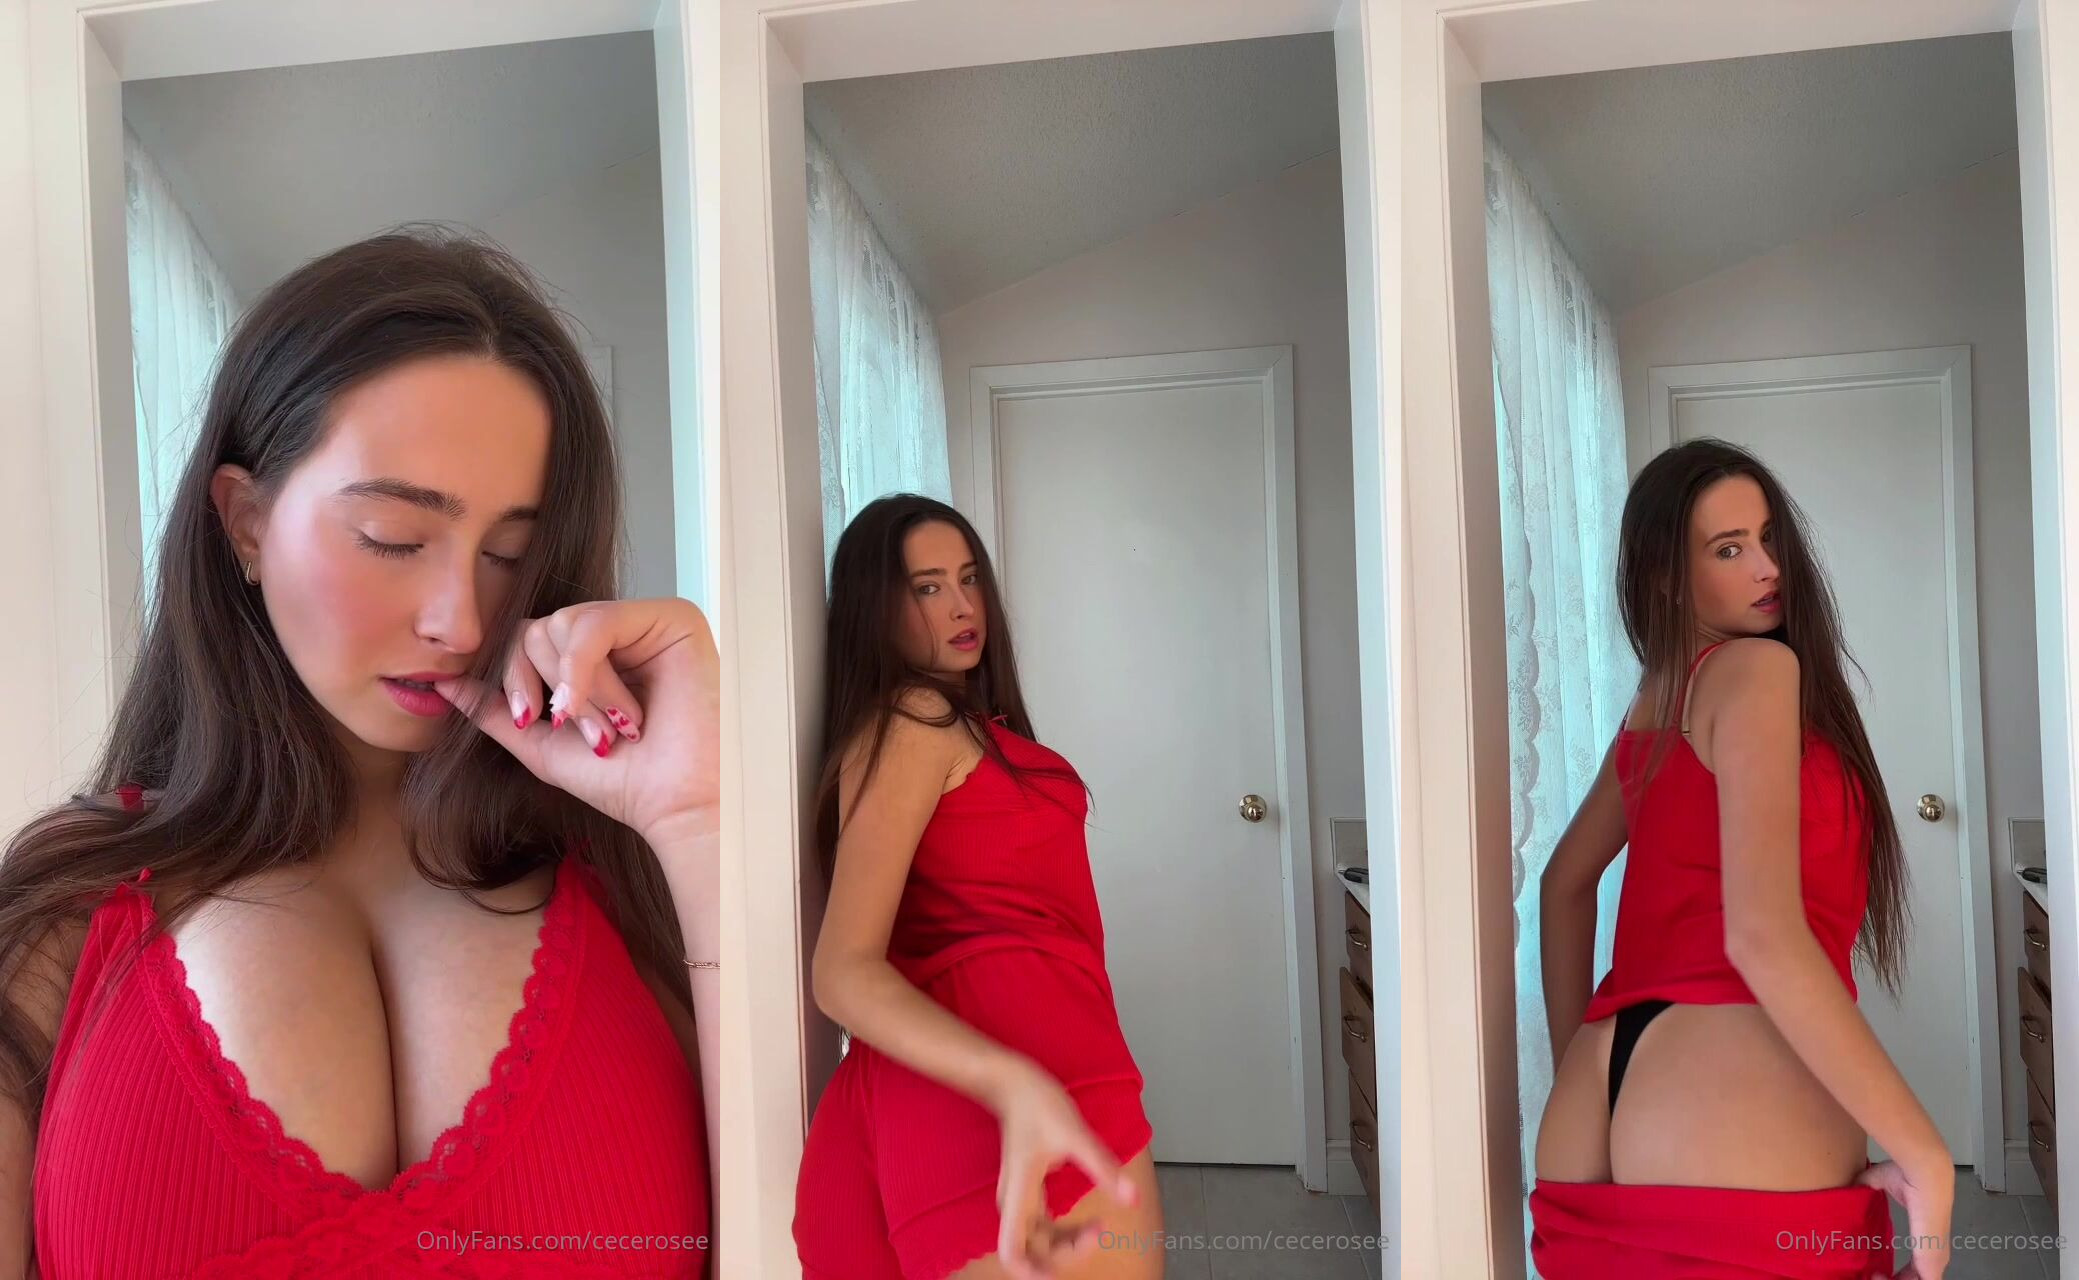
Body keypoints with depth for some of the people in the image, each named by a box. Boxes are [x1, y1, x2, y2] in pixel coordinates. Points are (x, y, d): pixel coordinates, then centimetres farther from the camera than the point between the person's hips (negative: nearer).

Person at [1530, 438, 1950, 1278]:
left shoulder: (1653, 704, 20)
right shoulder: (1759, 669, -5)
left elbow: (1565, 884, 30)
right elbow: (1763, 936, -17)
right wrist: (1925, 1154, -11)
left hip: (1597, 1119, 8)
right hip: (1742, 1144, -8)